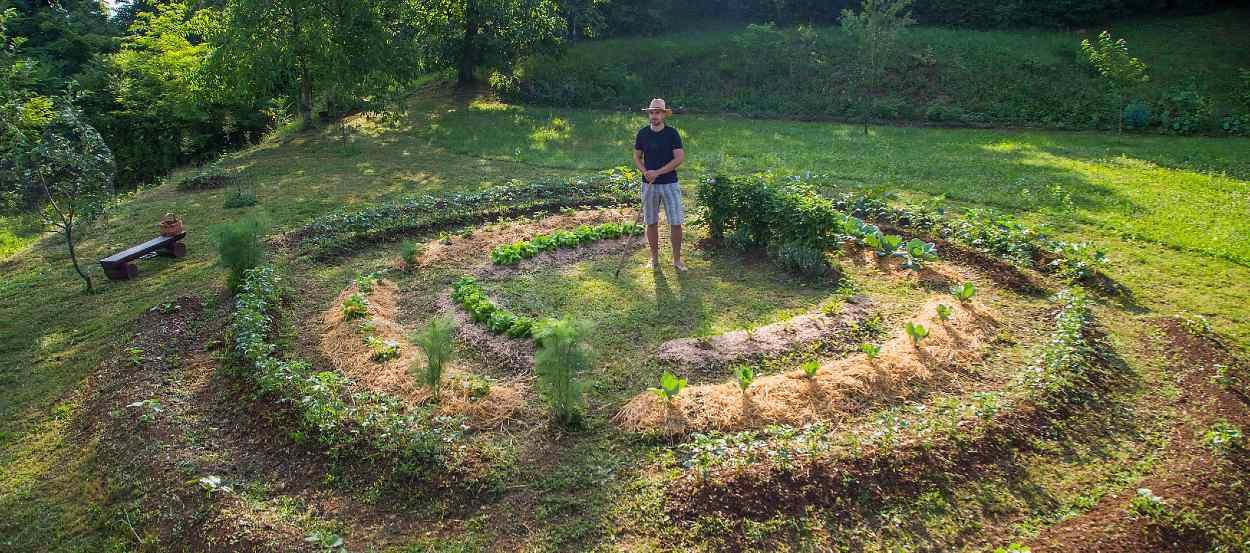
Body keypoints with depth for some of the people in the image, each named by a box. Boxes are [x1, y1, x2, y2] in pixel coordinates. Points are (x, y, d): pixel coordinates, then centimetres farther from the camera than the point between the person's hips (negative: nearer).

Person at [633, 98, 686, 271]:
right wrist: (645, 172, -9)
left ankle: (677, 259, 9)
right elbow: (637, 157, 11)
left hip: (670, 183, -2)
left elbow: (680, 158, -9)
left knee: (676, 223, -4)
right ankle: (654, 257, 22)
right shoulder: (643, 133, 5)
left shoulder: (672, 133, -3)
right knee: (651, 223, 8)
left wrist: (657, 172, -15)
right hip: (649, 185, 2)